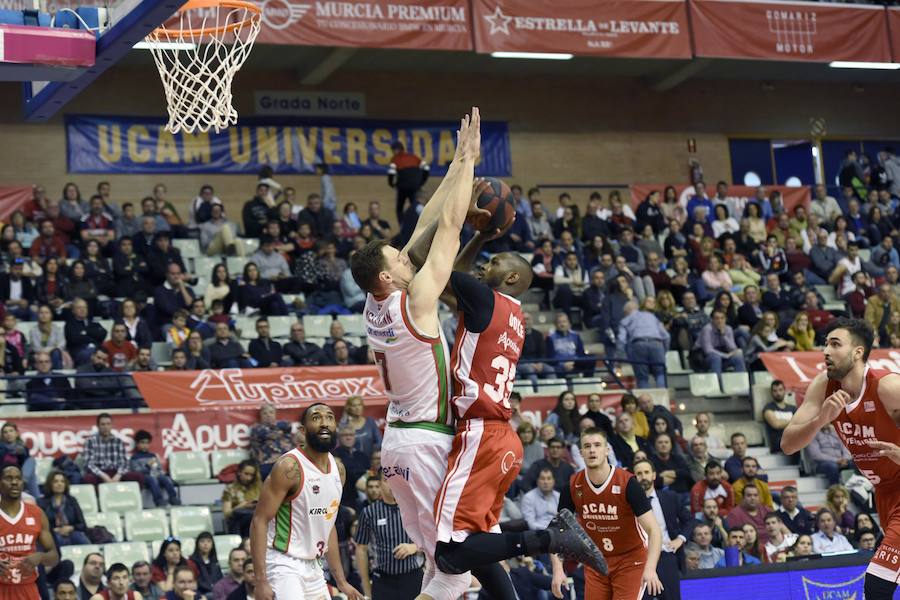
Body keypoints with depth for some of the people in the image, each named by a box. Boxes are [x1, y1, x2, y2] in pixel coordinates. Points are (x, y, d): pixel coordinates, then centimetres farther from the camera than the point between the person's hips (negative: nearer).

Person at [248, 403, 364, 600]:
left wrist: (341, 582, 17)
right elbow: (259, 521, -17)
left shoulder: (337, 468, 8)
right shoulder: (290, 467, -16)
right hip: (283, 564, -8)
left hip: (313, 567, 8)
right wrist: (261, 581, -24)